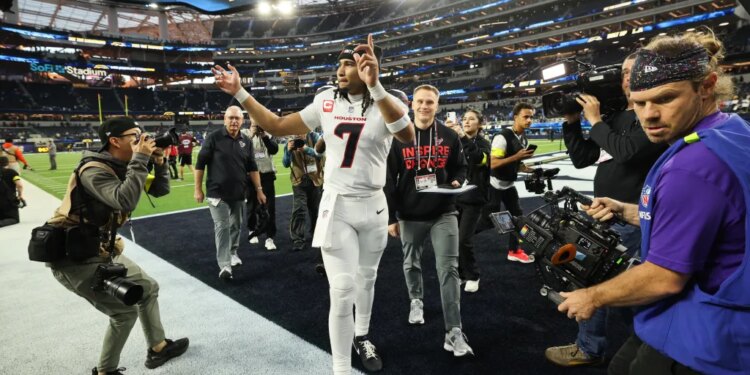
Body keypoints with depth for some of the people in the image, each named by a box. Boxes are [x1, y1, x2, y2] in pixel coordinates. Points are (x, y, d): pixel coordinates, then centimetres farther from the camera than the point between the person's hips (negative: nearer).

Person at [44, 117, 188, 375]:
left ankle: (157, 348, 30)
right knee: (125, 310, -7)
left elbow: (160, 190, 6)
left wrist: (159, 162, -10)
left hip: (102, 252, 9)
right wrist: (140, 159, -31)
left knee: (148, 288, 14)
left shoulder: (123, 167, 3)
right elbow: (126, 201, -39)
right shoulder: (94, 170, -23)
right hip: (74, 257, -9)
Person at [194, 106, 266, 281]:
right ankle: (224, 266, -7)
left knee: (236, 226, 15)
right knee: (222, 227, -8)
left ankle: (233, 253, 36)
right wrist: (198, 189, -6)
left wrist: (259, 190, 6)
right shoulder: (214, 138, -8)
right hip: (217, 193, -4)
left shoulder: (246, 141, 5)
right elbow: (200, 164, -5)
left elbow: (252, 168, 10)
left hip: (239, 194, 4)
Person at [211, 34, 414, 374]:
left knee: (366, 280, 20)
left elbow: (408, 136, -33)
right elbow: (277, 127, 7)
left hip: (373, 207, 0)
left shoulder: (387, 103, -9)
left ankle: (362, 337, 46)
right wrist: (240, 94, 1)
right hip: (336, 207, 0)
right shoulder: (326, 102, 1)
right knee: (342, 290, -4)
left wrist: (374, 87, -43)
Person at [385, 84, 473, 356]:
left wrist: (456, 182, -12)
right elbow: (390, 180, -2)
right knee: (411, 264, 17)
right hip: (410, 215, 1)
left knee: (448, 269, -7)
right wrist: (391, 217, -4)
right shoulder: (399, 138, -2)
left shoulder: (449, 136, 1)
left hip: (444, 213, 0)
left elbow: (460, 167, 12)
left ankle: (454, 332, -3)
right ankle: (416, 301, 45)